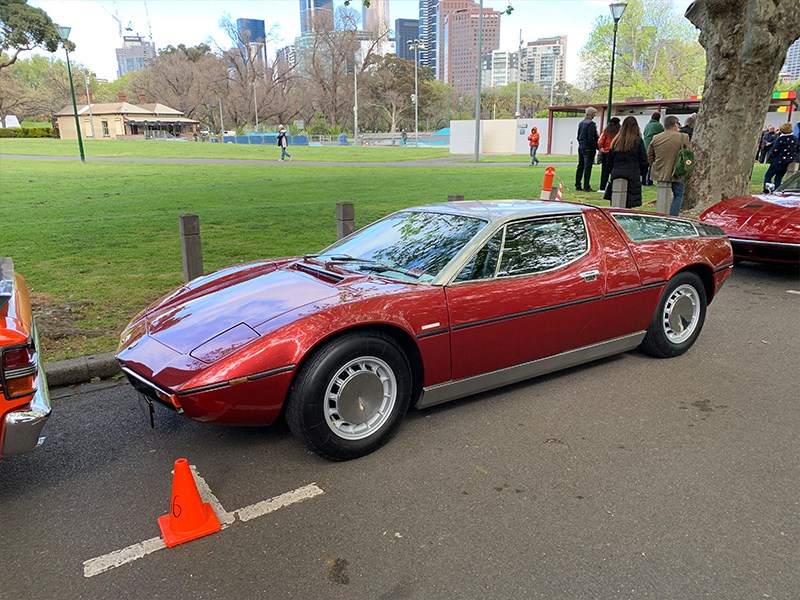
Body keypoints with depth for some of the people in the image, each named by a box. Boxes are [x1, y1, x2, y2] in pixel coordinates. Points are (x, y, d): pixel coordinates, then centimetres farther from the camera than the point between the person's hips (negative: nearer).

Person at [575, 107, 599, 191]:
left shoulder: (581, 123, 12)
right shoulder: (591, 124, -14)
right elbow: (591, 138, -18)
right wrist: (597, 147, -11)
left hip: (580, 147, 8)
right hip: (588, 149, -8)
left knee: (580, 167, 11)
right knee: (587, 167, -6)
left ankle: (577, 186, 13)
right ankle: (586, 187, -5)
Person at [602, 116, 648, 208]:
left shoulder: (615, 141, 7)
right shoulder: (638, 141, -4)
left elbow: (610, 160, 12)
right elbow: (643, 161, 0)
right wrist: (640, 173, 15)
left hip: (616, 176, 3)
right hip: (632, 177, -3)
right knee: (627, 206, -2)